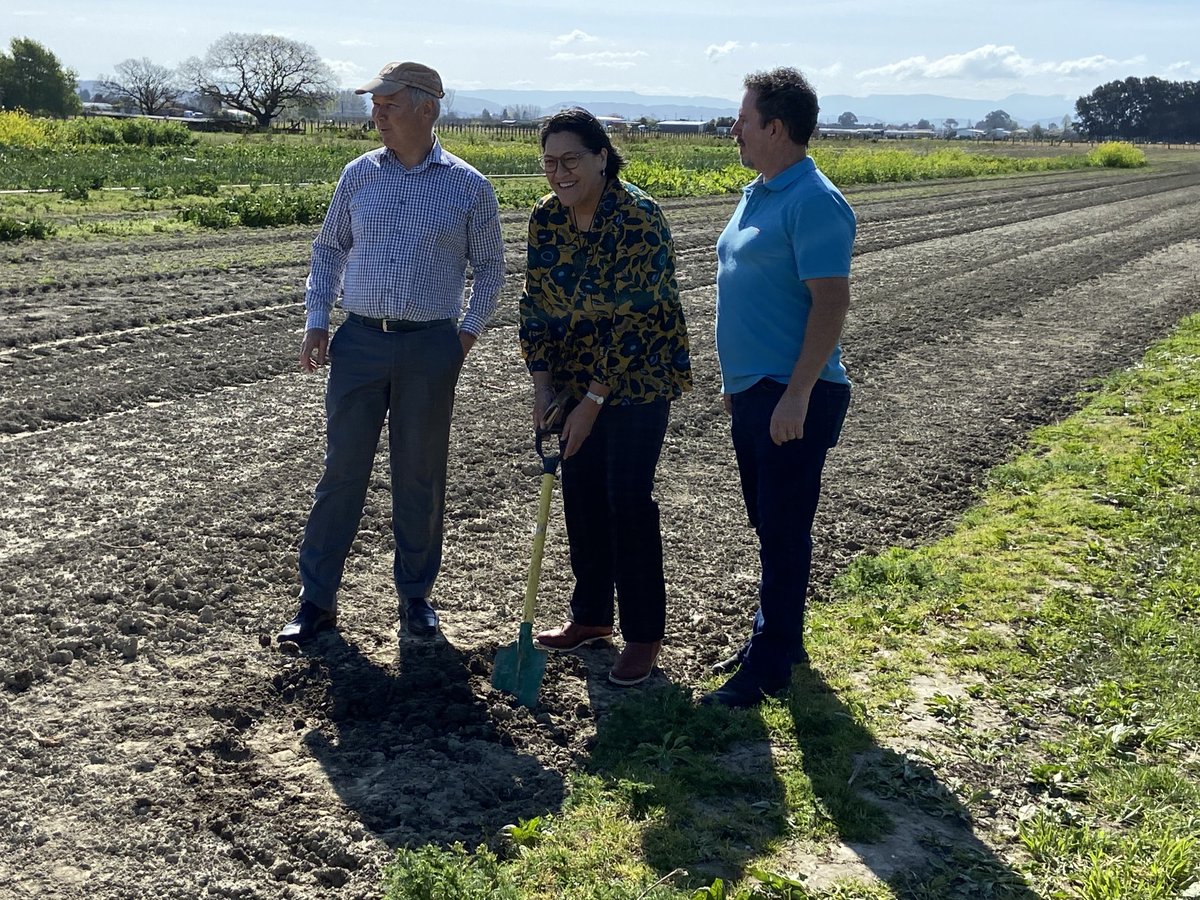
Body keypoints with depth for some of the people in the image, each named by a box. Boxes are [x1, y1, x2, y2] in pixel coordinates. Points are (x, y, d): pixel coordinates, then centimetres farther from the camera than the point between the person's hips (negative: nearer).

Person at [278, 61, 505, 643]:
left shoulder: (468, 187, 1)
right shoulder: (359, 175, 6)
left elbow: (490, 267, 10)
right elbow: (329, 248, 15)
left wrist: (469, 331, 2)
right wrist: (316, 320, 6)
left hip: (430, 348, -1)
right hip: (359, 340, 2)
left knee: (420, 477, 7)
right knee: (342, 470, 4)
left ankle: (416, 595, 23)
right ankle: (317, 599, 13)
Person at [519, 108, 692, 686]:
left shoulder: (639, 219, -21)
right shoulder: (545, 217, -2)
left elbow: (634, 319, -22)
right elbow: (535, 302, 3)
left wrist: (594, 400, -21)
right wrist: (543, 384, -5)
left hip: (639, 376, -6)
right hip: (575, 376, 6)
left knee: (628, 501, -5)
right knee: (580, 496, 11)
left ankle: (644, 636, 10)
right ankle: (591, 617, 28)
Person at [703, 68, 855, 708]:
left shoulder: (812, 202, -16)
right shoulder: (756, 194, 14)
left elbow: (832, 301, -21)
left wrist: (797, 394, -25)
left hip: (792, 398, -10)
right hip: (752, 392, 10)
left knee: (783, 531, -1)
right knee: (768, 526, 18)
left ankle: (769, 666, 9)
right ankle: (777, 638, 32)